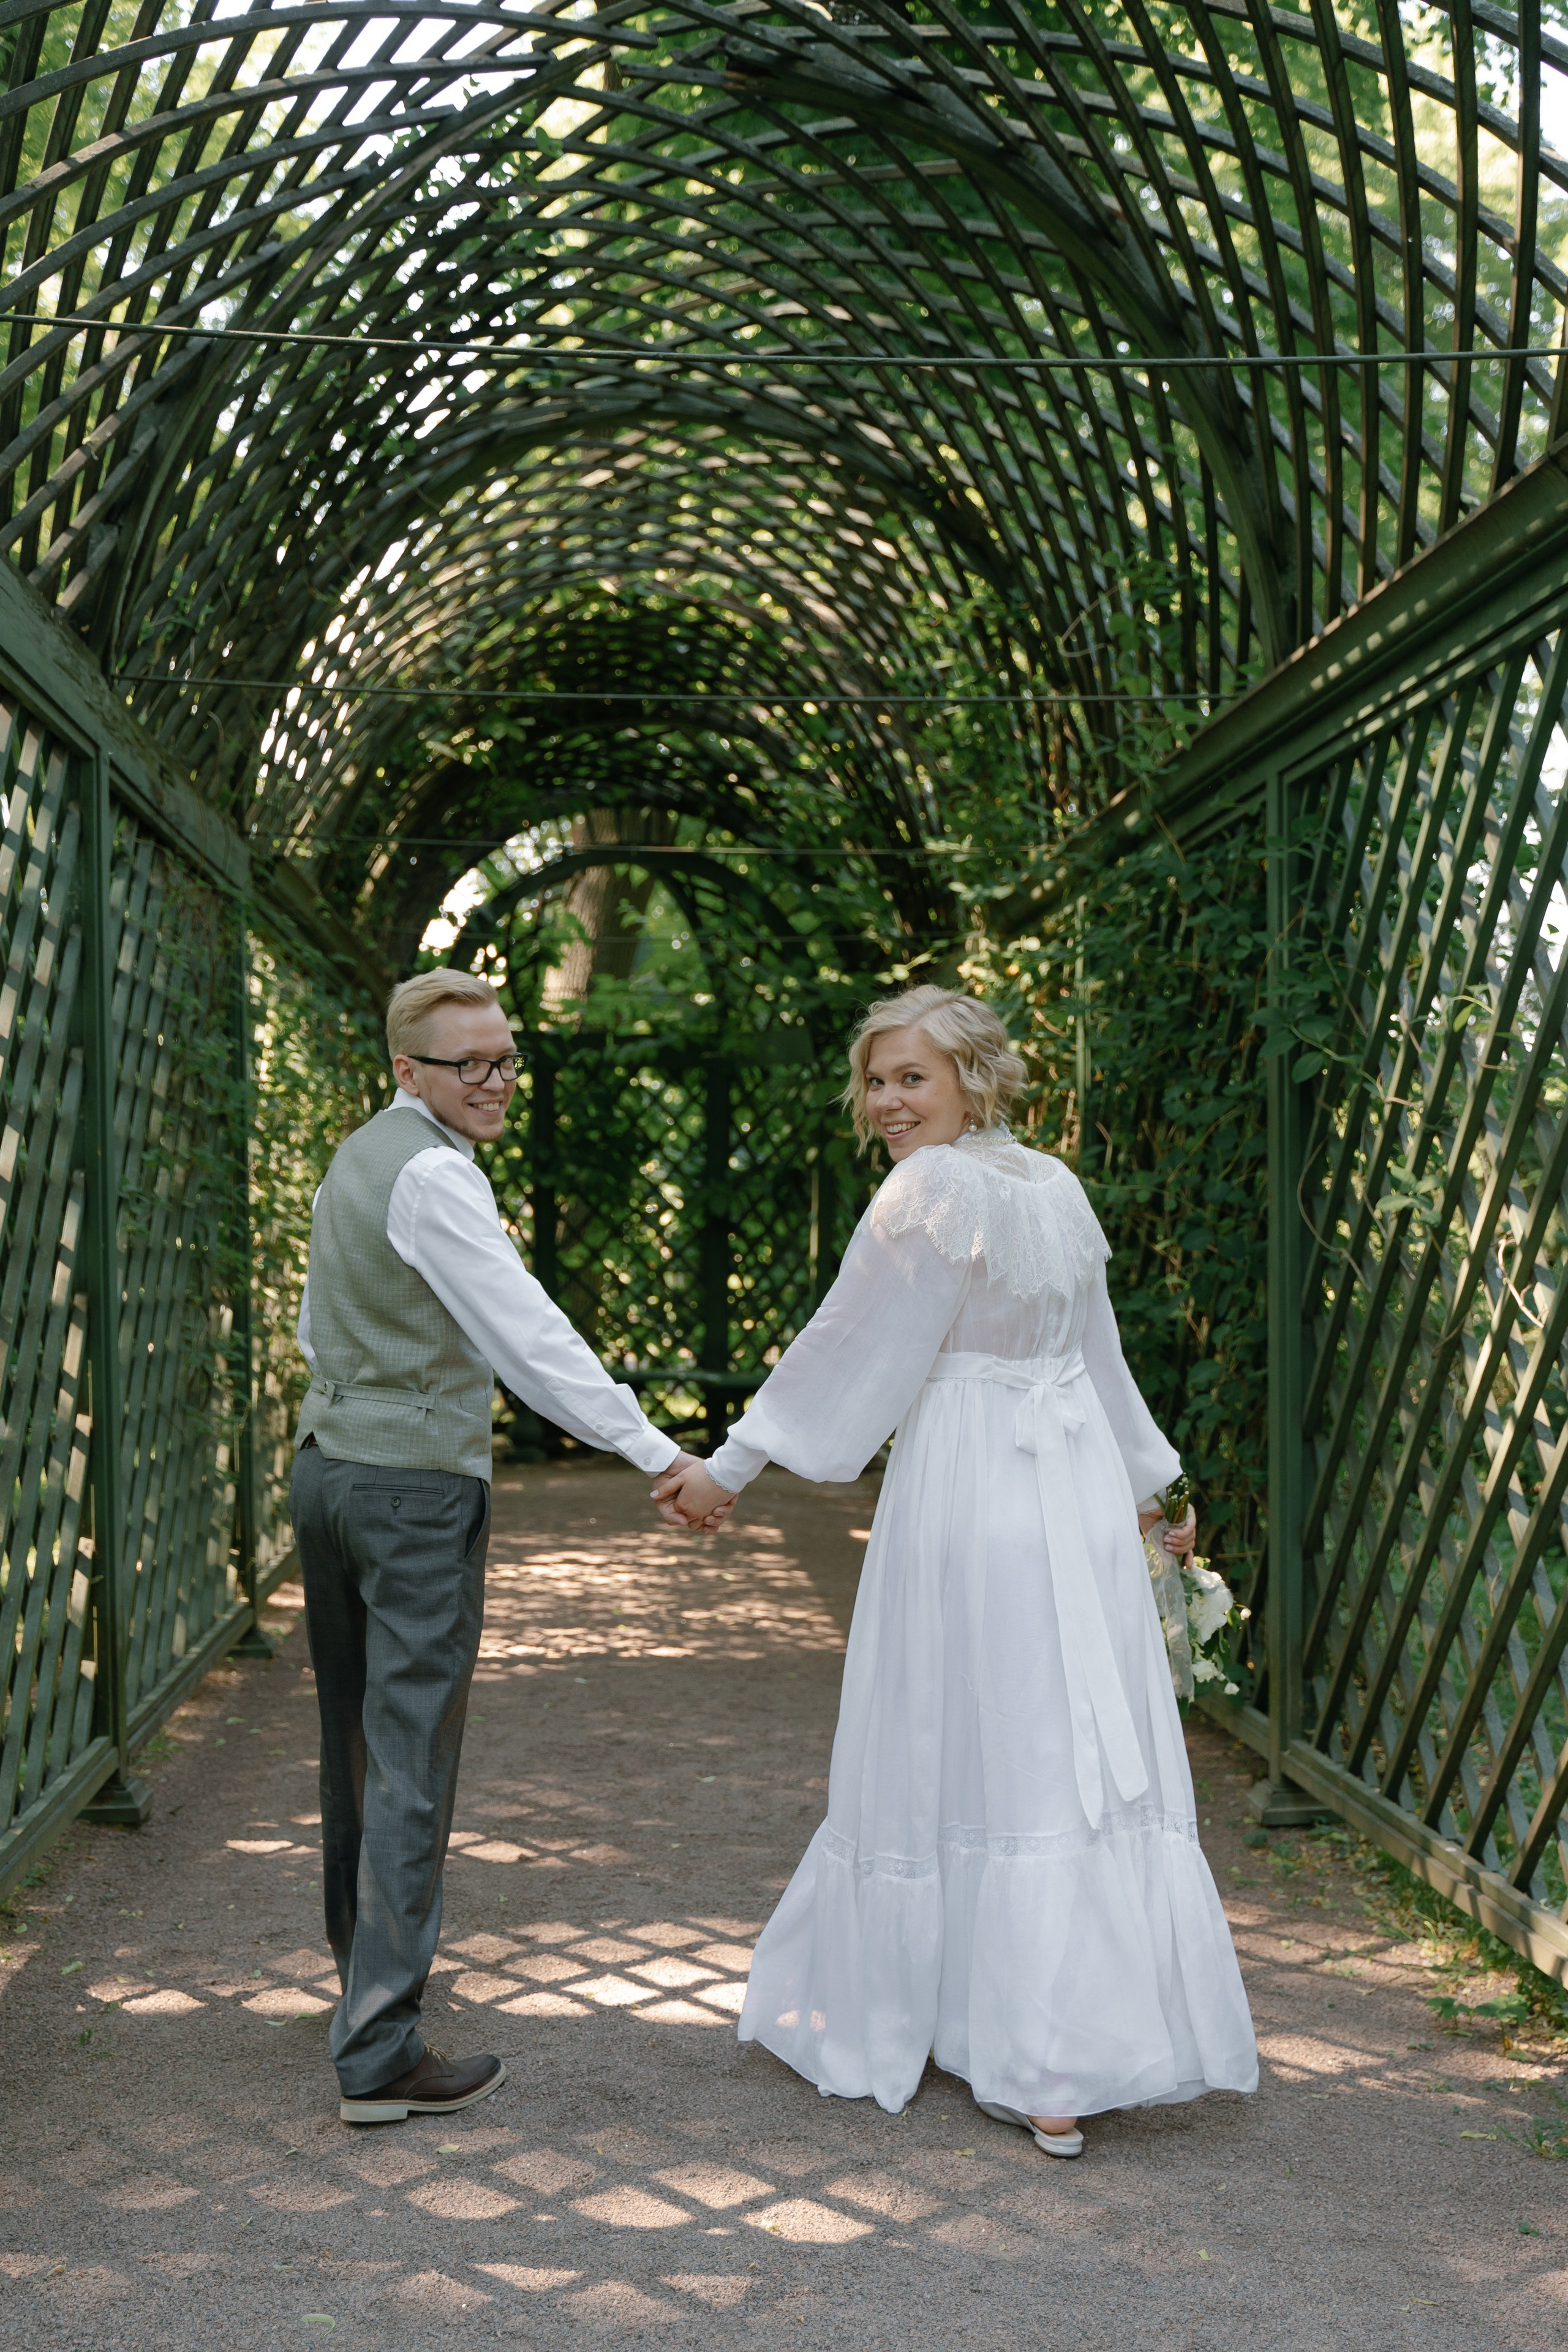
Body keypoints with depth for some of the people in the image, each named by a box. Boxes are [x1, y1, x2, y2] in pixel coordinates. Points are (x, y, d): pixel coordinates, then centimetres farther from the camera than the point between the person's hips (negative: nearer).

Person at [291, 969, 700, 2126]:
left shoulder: (357, 1157, 14)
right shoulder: (434, 1173, -16)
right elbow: (528, 1336, -23)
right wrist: (658, 1452, -25)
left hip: (327, 1461, 10)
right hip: (419, 1482, -9)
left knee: (355, 1744, 20)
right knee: (411, 1762, -7)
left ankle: (364, 1958, 37)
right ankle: (380, 2052, -6)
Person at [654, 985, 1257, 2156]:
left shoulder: (933, 1190, -11)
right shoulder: (1057, 1184, 12)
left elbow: (844, 1346, -11)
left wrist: (729, 1468, -6)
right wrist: (1151, 1483, 29)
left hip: (971, 1495, -7)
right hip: (1080, 1490, 7)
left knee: (958, 1758, 5)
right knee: (1088, 1759, 8)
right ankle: (1101, 2045, 14)